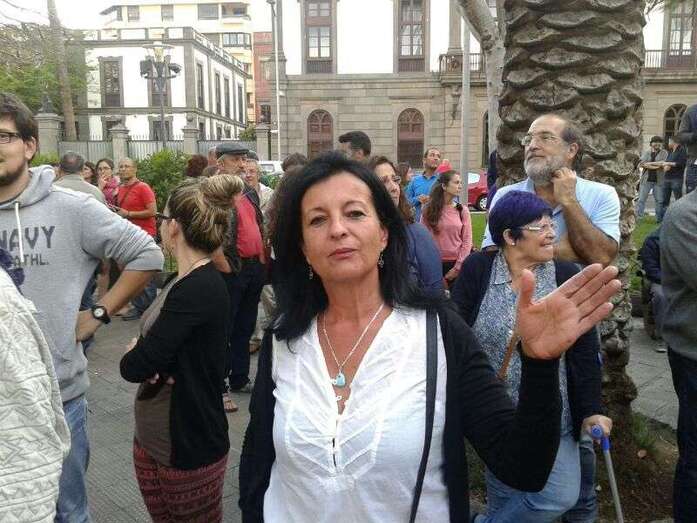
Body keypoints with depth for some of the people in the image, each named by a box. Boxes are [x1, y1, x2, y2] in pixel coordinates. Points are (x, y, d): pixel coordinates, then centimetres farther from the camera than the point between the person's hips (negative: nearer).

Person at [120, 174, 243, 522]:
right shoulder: (181, 282, 6)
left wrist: (141, 358, -4)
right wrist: (153, 362, -16)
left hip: (190, 448, -8)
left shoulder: (200, 290, -25)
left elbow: (133, 366, -26)